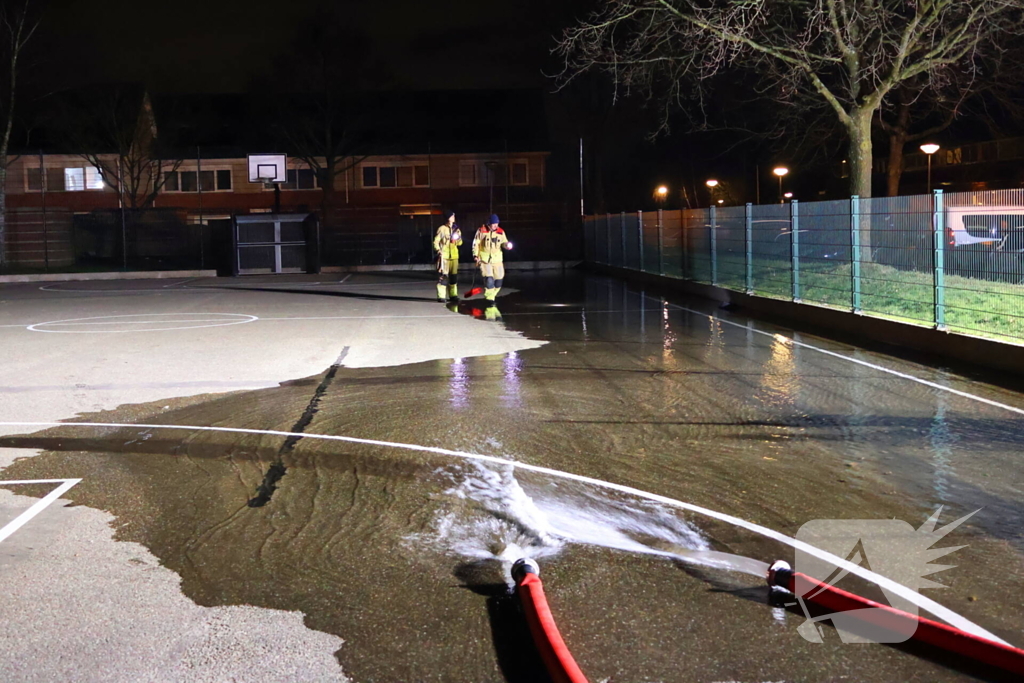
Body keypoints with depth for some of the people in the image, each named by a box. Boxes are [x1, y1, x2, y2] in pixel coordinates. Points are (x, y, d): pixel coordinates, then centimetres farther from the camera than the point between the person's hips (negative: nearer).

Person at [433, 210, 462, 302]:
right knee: (443, 276, -9)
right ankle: (441, 296, -8)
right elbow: (436, 241, -3)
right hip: (444, 256, -6)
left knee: (454, 276, 9)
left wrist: (458, 238, -4)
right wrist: (438, 250, -15)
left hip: (454, 256, 6)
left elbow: (459, 243, 17)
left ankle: (453, 295, 18)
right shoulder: (442, 229, -3)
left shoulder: (456, 229, 13)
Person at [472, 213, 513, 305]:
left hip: (497, 260, 4)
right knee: (489, 279, -15)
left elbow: (504, 243, 7)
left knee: (498, 280, 5)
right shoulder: (481, 231, -4)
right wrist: (475, 255, -5)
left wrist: (507, 245, -17)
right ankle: (489, 299, -1)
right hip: (484, 259, -4)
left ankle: (492, 295, 28)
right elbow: (476, 243, 2)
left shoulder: (501, 232, 4)